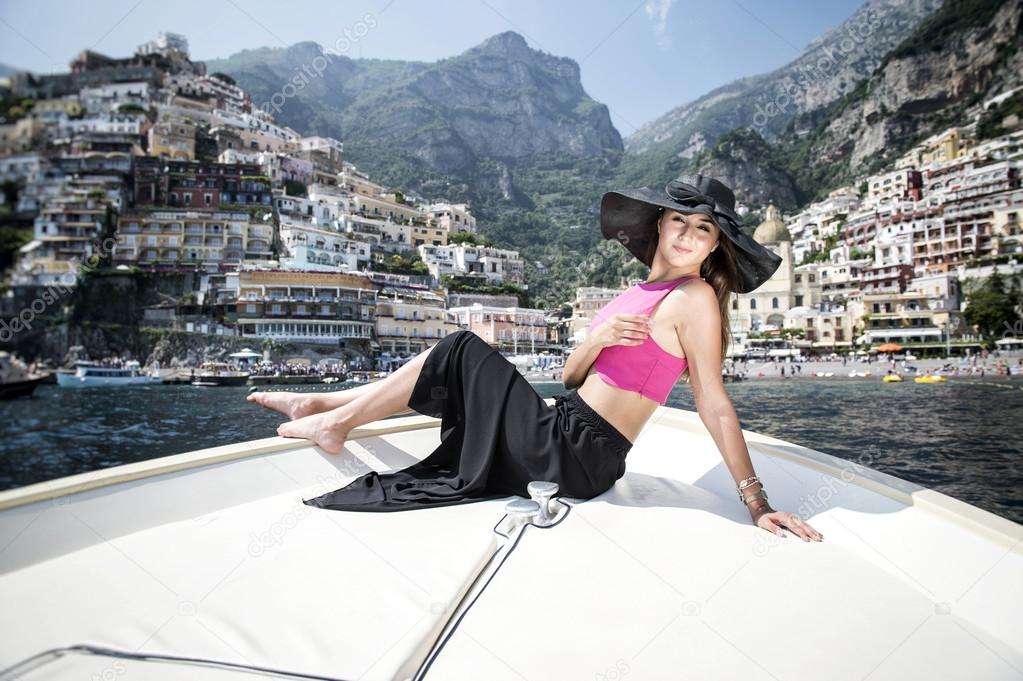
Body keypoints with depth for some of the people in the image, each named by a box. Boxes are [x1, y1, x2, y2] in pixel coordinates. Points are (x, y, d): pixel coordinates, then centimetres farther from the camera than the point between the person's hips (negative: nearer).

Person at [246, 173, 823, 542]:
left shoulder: (694, 298, -10)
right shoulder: (642, 294, 14)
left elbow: (716, 405, -13)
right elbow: (571, 376, 10)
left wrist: (757, 503, -15)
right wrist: (600, 338, -11)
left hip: (576, 456, -8)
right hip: (564, 436, 8)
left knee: (463, 353, -2)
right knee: (460, 361, 13)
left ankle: (334, 419, 13)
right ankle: (326, 405, 23)